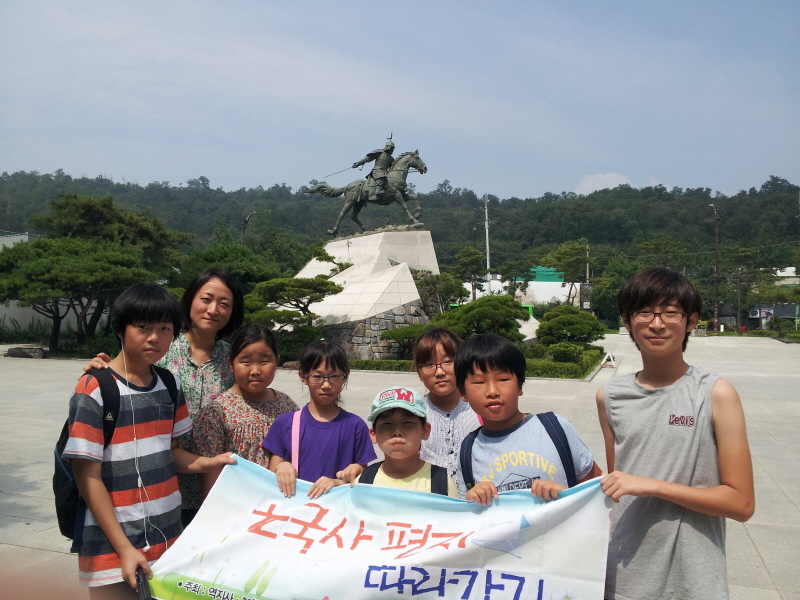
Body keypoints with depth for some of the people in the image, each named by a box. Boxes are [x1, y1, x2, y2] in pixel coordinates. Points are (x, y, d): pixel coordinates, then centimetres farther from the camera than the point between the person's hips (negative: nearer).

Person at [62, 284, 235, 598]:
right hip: (114, 551, -5)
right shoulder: (94, 390, -13)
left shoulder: (170, 384, 4)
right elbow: (89, 477, -13)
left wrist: (207, 463, -7)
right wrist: (124, 549, -13)